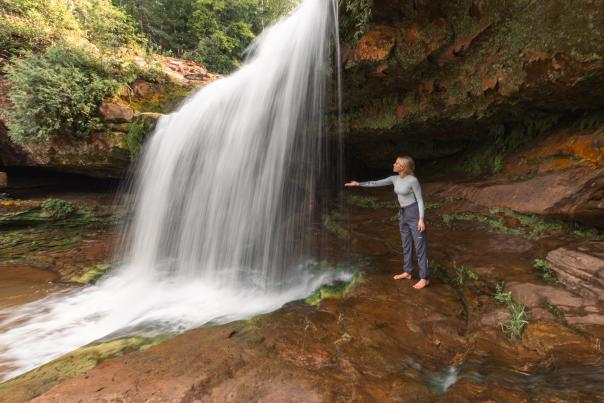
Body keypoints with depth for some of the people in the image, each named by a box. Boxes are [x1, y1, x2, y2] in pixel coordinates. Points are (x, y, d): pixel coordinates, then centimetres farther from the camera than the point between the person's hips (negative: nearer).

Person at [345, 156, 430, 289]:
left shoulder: (413, 180, -16)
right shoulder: (394, 179, 4)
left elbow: (420, 200, -13)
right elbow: (376, 183, 9)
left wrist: (421, 219, -18)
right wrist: (359, 184, 7)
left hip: (415, 214, -8)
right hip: (403, 214, 8)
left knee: (420, 246, -2)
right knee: (406, 244, 15)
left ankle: (425, 278, 9)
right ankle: (407, 272, 29)